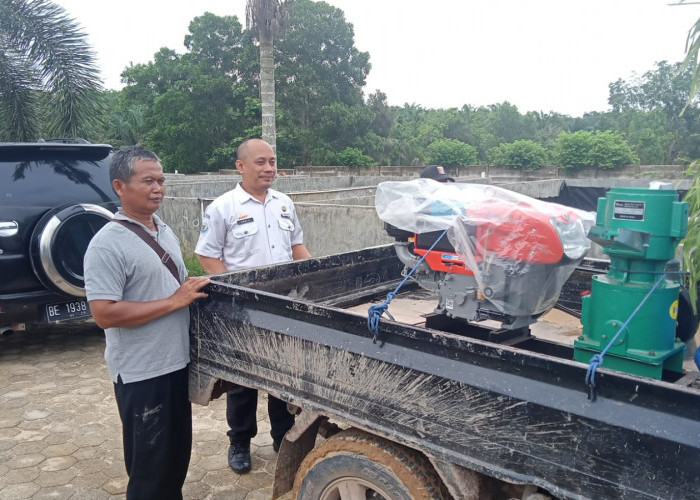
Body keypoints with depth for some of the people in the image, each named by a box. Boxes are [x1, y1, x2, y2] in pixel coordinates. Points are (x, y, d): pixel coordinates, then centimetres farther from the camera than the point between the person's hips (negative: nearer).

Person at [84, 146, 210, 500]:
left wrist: (195, 291, 3)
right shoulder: (108, 244, -17)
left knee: (178, 457, 21)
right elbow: (104, 314, -23)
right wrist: (173, 302, -22)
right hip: (141, 373, -8)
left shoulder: (166, 232, 9)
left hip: (178, 363, 8)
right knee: (151, 469, 7)